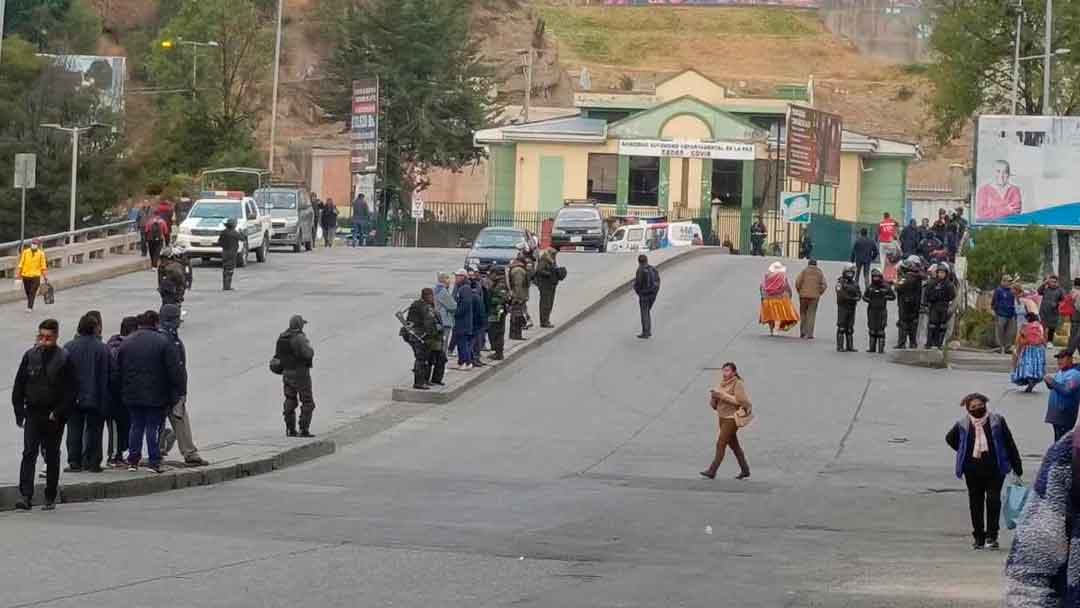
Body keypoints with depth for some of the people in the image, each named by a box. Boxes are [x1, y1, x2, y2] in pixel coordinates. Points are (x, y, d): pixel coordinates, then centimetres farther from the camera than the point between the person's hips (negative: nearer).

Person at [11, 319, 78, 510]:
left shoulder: (64, 359, -4)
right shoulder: (30, 356, 3)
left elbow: (72, 390, -4)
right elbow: (18, 386, 9)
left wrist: (58, 413, -11)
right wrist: (20, 411, 1)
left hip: (54, 416, -1)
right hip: (33, 413, 1)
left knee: (52, 457, 8)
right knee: (29, 453, -10)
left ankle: (50, 498, 17)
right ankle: (26, 496, -16)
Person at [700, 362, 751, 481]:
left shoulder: (738, 384, -14)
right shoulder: (722, 383, 8)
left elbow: (740, 400, -23)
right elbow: (714, 403, 13)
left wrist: (722, 395, -24)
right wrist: (713, 396, -11)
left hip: (732, 418, -8)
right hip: (723, 417, 8)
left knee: (721, 443, -10)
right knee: (734, 444, 13)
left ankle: (712, 471, -8)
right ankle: (745, 470, 23)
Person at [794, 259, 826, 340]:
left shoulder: (804, 271, 2)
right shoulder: (819, 272, 5)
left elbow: (798, 281, -8)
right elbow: (824, 284, -2)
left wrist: (799, 291, 4)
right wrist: (819, 293, 8)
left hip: (804, 295, 0)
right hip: (814, 296, 0)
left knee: (803, 314, 13)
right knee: (811, 315, 3)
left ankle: (802, 333, 10)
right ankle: (809, 334, -4)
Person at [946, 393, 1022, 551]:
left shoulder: (997, 421, -2)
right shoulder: (963, 425, 2)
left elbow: (1009, 443, 3)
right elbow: (950, 438, 21)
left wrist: (1017, 466, 3)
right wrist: (964, 452, 10)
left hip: (994, 468, -2)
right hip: (973, 469, 2)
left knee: (993, 499, -10)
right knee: (976, 502, 8)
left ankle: (991, 536, -4)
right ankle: (978, 537, 18)